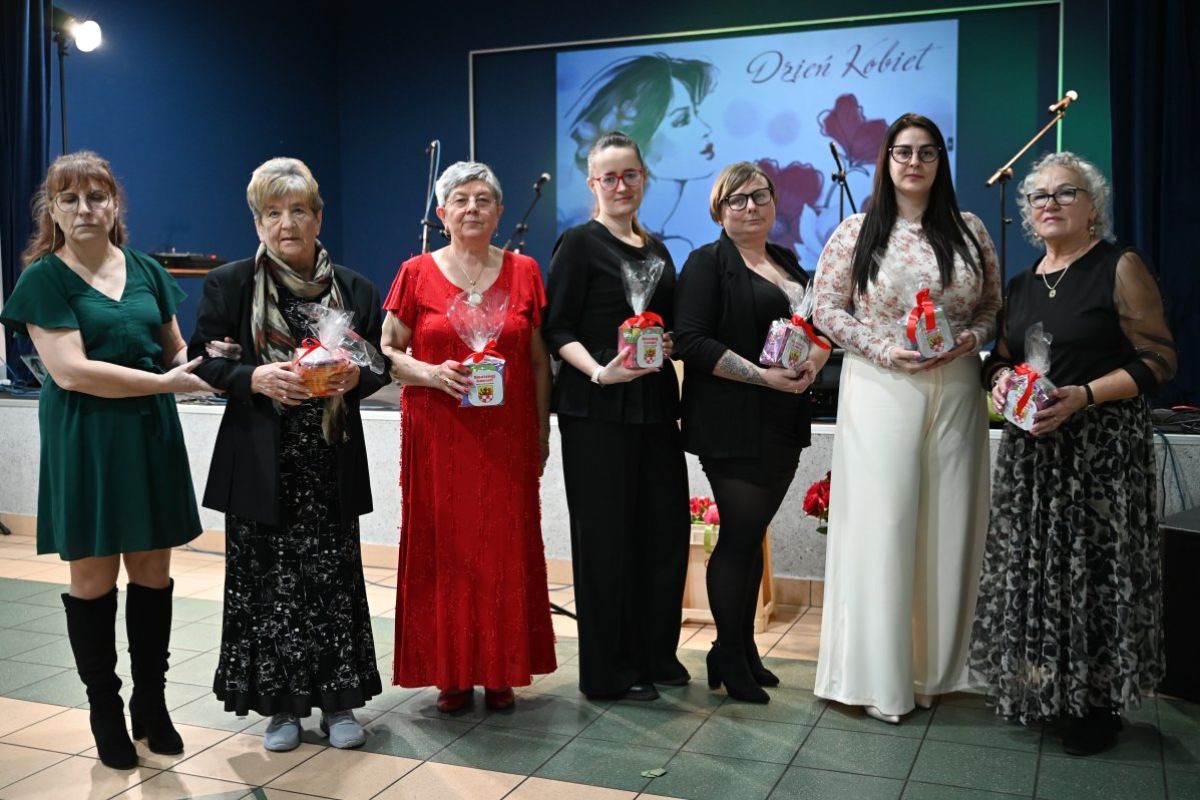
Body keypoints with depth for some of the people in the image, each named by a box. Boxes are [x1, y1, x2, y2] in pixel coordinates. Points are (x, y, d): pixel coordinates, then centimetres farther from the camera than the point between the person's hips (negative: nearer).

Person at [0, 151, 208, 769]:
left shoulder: (146, 270, 9)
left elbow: (175, 351, 18)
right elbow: (70, 372, -16)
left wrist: (200, 362, -6)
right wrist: (167, 382, -18)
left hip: (151, 434, 4)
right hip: (84, 441, -4)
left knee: (152, 572, 8)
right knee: (93, 577, 5)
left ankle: (151, 704, 23)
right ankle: (105, 711, 20)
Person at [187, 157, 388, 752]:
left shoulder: (353, 288, 7)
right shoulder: (229, 284, 2)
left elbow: (381, 365, 9)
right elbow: (204, 362, 0)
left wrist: (354, 377, -14)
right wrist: (256, 378, -18)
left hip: (331, 462, 1)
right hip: (262, 461, -1)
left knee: (332, 579, 5)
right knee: (267, 581, 5)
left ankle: (337, 701, 19)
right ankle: (280, 704, 19)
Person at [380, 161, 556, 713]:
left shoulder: (523, 272, 7)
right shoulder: (416, 273, 4)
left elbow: (540, 359, 9)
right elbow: (387, 352, 4)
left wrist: (542, 430, 5)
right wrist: (432, 373, -14)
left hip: (507, 436, 1)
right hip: (437, 437, -1)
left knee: (506, 551, 4)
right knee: (443, 551, 2)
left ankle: (501, 671, 17)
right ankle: (450, 673, 16)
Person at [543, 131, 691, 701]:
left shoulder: (657, 250, 17)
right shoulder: (580, 244, -2)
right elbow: (557, 330, -8)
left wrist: (668, 343, 1)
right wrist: (600, 372, -22)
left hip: (655, 403, 6)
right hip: (598, 408, -6)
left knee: (666, 525, 7)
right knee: (605, 533, -1)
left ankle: (656, 653, 24)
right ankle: (609, 670, 11)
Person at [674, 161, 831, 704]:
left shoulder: (787, 263, 16)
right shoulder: (708, 263, -5)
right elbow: (691, 341, -15)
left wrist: (816, 359, -3)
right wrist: (763, 376, -20)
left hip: (782, 426, 6)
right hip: (731, 428, -6)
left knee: (752, 534, 11)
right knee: (739, 533, -4)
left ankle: (742, 648, 23)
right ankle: (730, 660, 10)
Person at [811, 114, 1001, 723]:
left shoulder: (970, 231, 9)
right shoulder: (856, 232, 1)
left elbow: (993, 306, 14)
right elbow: (826, 308, 0)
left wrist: (971, 337, -7)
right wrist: (884, 348, -12)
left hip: (955, 392, 3)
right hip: (880, 392, -3)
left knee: (948, 525, 5)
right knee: (881, 525, -3)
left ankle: (934, 667, 20)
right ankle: (879, 677, 9)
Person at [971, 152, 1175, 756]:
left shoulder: (1120, 268, -5)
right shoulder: (1021, 285, 14)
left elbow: (1159, 359, -9)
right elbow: (1002, 357, 22)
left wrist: (1081, 396, -20)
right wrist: (1002, 378, -3)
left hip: (1102, 445, -5)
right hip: (1030, 448, 6)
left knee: (1094, 569, -3)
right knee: (1032, 565, 6)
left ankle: (1097, 702, 13)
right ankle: (1038, 689, 21)